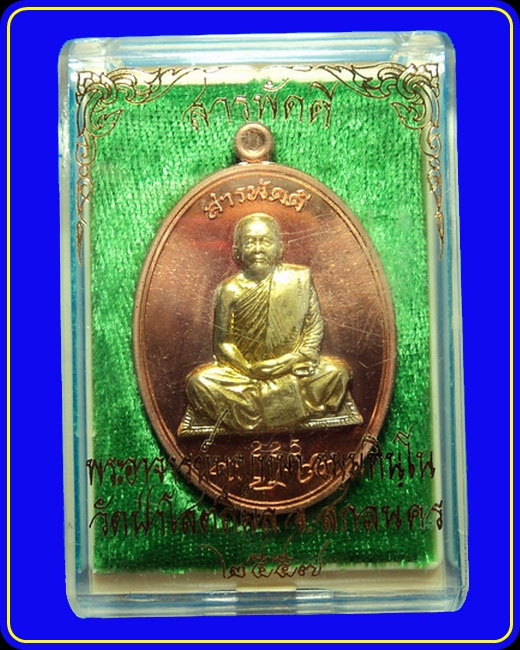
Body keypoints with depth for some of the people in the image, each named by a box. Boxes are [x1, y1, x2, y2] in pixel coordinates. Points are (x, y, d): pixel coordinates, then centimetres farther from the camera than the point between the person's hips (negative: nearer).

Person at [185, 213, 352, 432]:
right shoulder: (230, 290, -7)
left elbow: (314, 324, 3)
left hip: (292, 368, 1)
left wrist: (304, 357, -12)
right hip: (244, 371, -1)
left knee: (336, 371, -20)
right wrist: (249, 369, -17)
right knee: (198, 382, -22)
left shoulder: (299, 278, -3)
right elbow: (222, 343, -6)